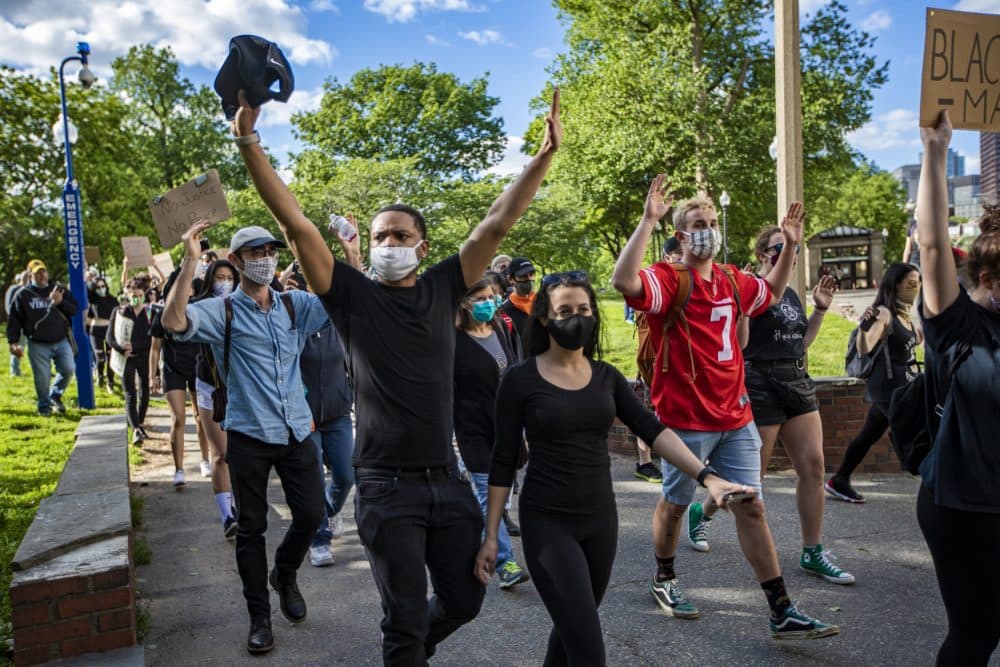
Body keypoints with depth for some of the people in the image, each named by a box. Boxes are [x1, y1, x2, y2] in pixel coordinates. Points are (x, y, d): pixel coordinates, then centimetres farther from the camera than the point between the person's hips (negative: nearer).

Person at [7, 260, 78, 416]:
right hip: (38, 344, -2)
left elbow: (75, 309, 4)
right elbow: (14, 320, 1)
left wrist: (61, 302, -14)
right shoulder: (23, 294, -1)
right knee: (42, 378, 1)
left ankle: (55, 395, 27)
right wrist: (13, 342, -6)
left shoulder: (60, 290, 7)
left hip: (61, 341, 2)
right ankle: (44, 406, 23)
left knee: (68, 370, 0)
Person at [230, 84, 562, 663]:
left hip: (448, 480, 3)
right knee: (406, 619, 5)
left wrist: (547, 152, -6)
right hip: (386, 486, -3)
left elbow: (498, 223, -1)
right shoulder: (353, 296, -3)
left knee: (465, 600, 17)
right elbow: (297, 225, -9)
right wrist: (249, 143, -15)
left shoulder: (443, 289, 3)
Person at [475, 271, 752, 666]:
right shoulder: (520, 380, -9)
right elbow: (504, 461, -6)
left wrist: (705, 476, -19)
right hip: (547, 524, -5)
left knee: (572, 628, 19)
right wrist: (491, 535, -5)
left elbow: (652, 430, -5)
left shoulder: (606, 376, 5)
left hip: (601, 519, 5)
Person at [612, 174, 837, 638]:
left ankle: (782, 613, 14)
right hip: (685, 419, -6)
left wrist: (790, 247, 20)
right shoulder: (668, 279, -14)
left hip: (735, 417, 6)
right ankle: (664, 579, 37)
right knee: (674, 504, 13)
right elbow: (623, 281, -36)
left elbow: (771, 292, 30)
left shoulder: (732, 281, 9)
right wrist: (648, 220, -35)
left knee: (751, 508, 8)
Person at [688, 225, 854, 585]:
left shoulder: (791, 294, 14)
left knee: (813, 466, 1)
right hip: (760, 384, -8)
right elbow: (739, 343, -18)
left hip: (797, 383, 8)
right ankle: (701, 512, 28)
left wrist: (819, 310, 12)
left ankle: (812, 553, 11)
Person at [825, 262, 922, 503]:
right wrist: (864, 327, -44)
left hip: (901, 386, 9)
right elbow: (864, 349, -28)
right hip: (889, 388, -9)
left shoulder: (905, 314, 11)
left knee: (870, 434, 13)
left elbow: (915, 341, 28)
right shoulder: (884, 313, -15)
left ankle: (839, 482, 21)